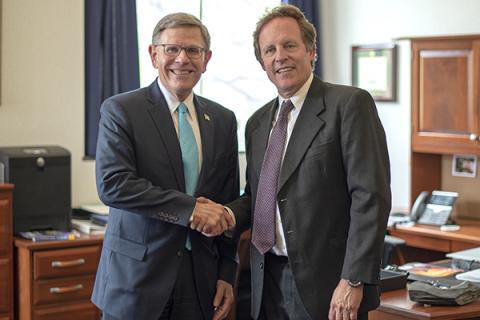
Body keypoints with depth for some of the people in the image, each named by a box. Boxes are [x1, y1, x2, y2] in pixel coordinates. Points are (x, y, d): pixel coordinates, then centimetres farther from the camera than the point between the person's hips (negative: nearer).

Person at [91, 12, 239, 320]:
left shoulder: (223, 120, 9)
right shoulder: (120, 110, -4)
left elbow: (228, 203, 12)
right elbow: (112, 184, -17)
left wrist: (227, 274, 7)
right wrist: (189, 209, -21)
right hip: (136, 276, -4)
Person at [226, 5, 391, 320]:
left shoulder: (350, 104, -7)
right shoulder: (258, 122, 13)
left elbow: (371, 197, -13)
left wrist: (354, 281, -18)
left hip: (325, 283, -6)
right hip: (268, 281, 6)